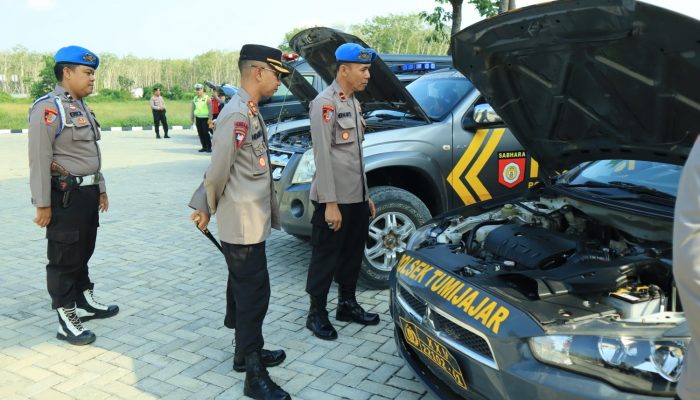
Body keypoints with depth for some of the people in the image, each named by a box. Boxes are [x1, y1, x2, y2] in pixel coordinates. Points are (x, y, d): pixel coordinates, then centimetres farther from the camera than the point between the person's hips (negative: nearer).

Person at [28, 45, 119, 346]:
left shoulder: (82, 106, 13)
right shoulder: (48, 108, -15)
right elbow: (39, 159, -18)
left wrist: (100, 187, 22)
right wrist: (43, 205, -19)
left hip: (87, 192, 9)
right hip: (65, 195, -9)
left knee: (83, 252, 20)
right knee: (64, 259, 2)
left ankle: (85, 303, 35)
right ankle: (66, 321, 13)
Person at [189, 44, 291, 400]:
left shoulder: (251, 112, 11)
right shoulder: (237, 114, -20)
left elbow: (218, 172, 13)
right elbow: (218, 171, -19)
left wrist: (205, 207, 12)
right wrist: (209, 209, -4)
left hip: (251, 222, 10)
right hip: (243, 225, -10)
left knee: (243, 288, 19)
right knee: (254, 294, -3)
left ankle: (246, 352, 34)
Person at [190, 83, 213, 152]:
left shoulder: (207, 98, -4)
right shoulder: (195, 99, 12)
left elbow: (210, 109, -8)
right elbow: (192, 109, 18)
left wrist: (210, 118, -14)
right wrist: (192, 118, 15)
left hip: (205, 118, -5)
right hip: (198, 118, 5)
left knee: (205, 133, -10)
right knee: (200, 133, 5)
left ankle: (209, 147, -3)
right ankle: (204, 147, 13)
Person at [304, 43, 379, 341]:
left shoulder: (353, 103, 15)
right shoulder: (325, 103, -13)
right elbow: (323, 156, -18)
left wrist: (366, 195, 18)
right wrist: (330, 203, -21)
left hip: (356, 197, 9)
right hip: (334, 199, -9)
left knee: (353, 253, 17)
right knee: (326, 257, 2)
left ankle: (347, 305, 32)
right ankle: (317, 314, 15)